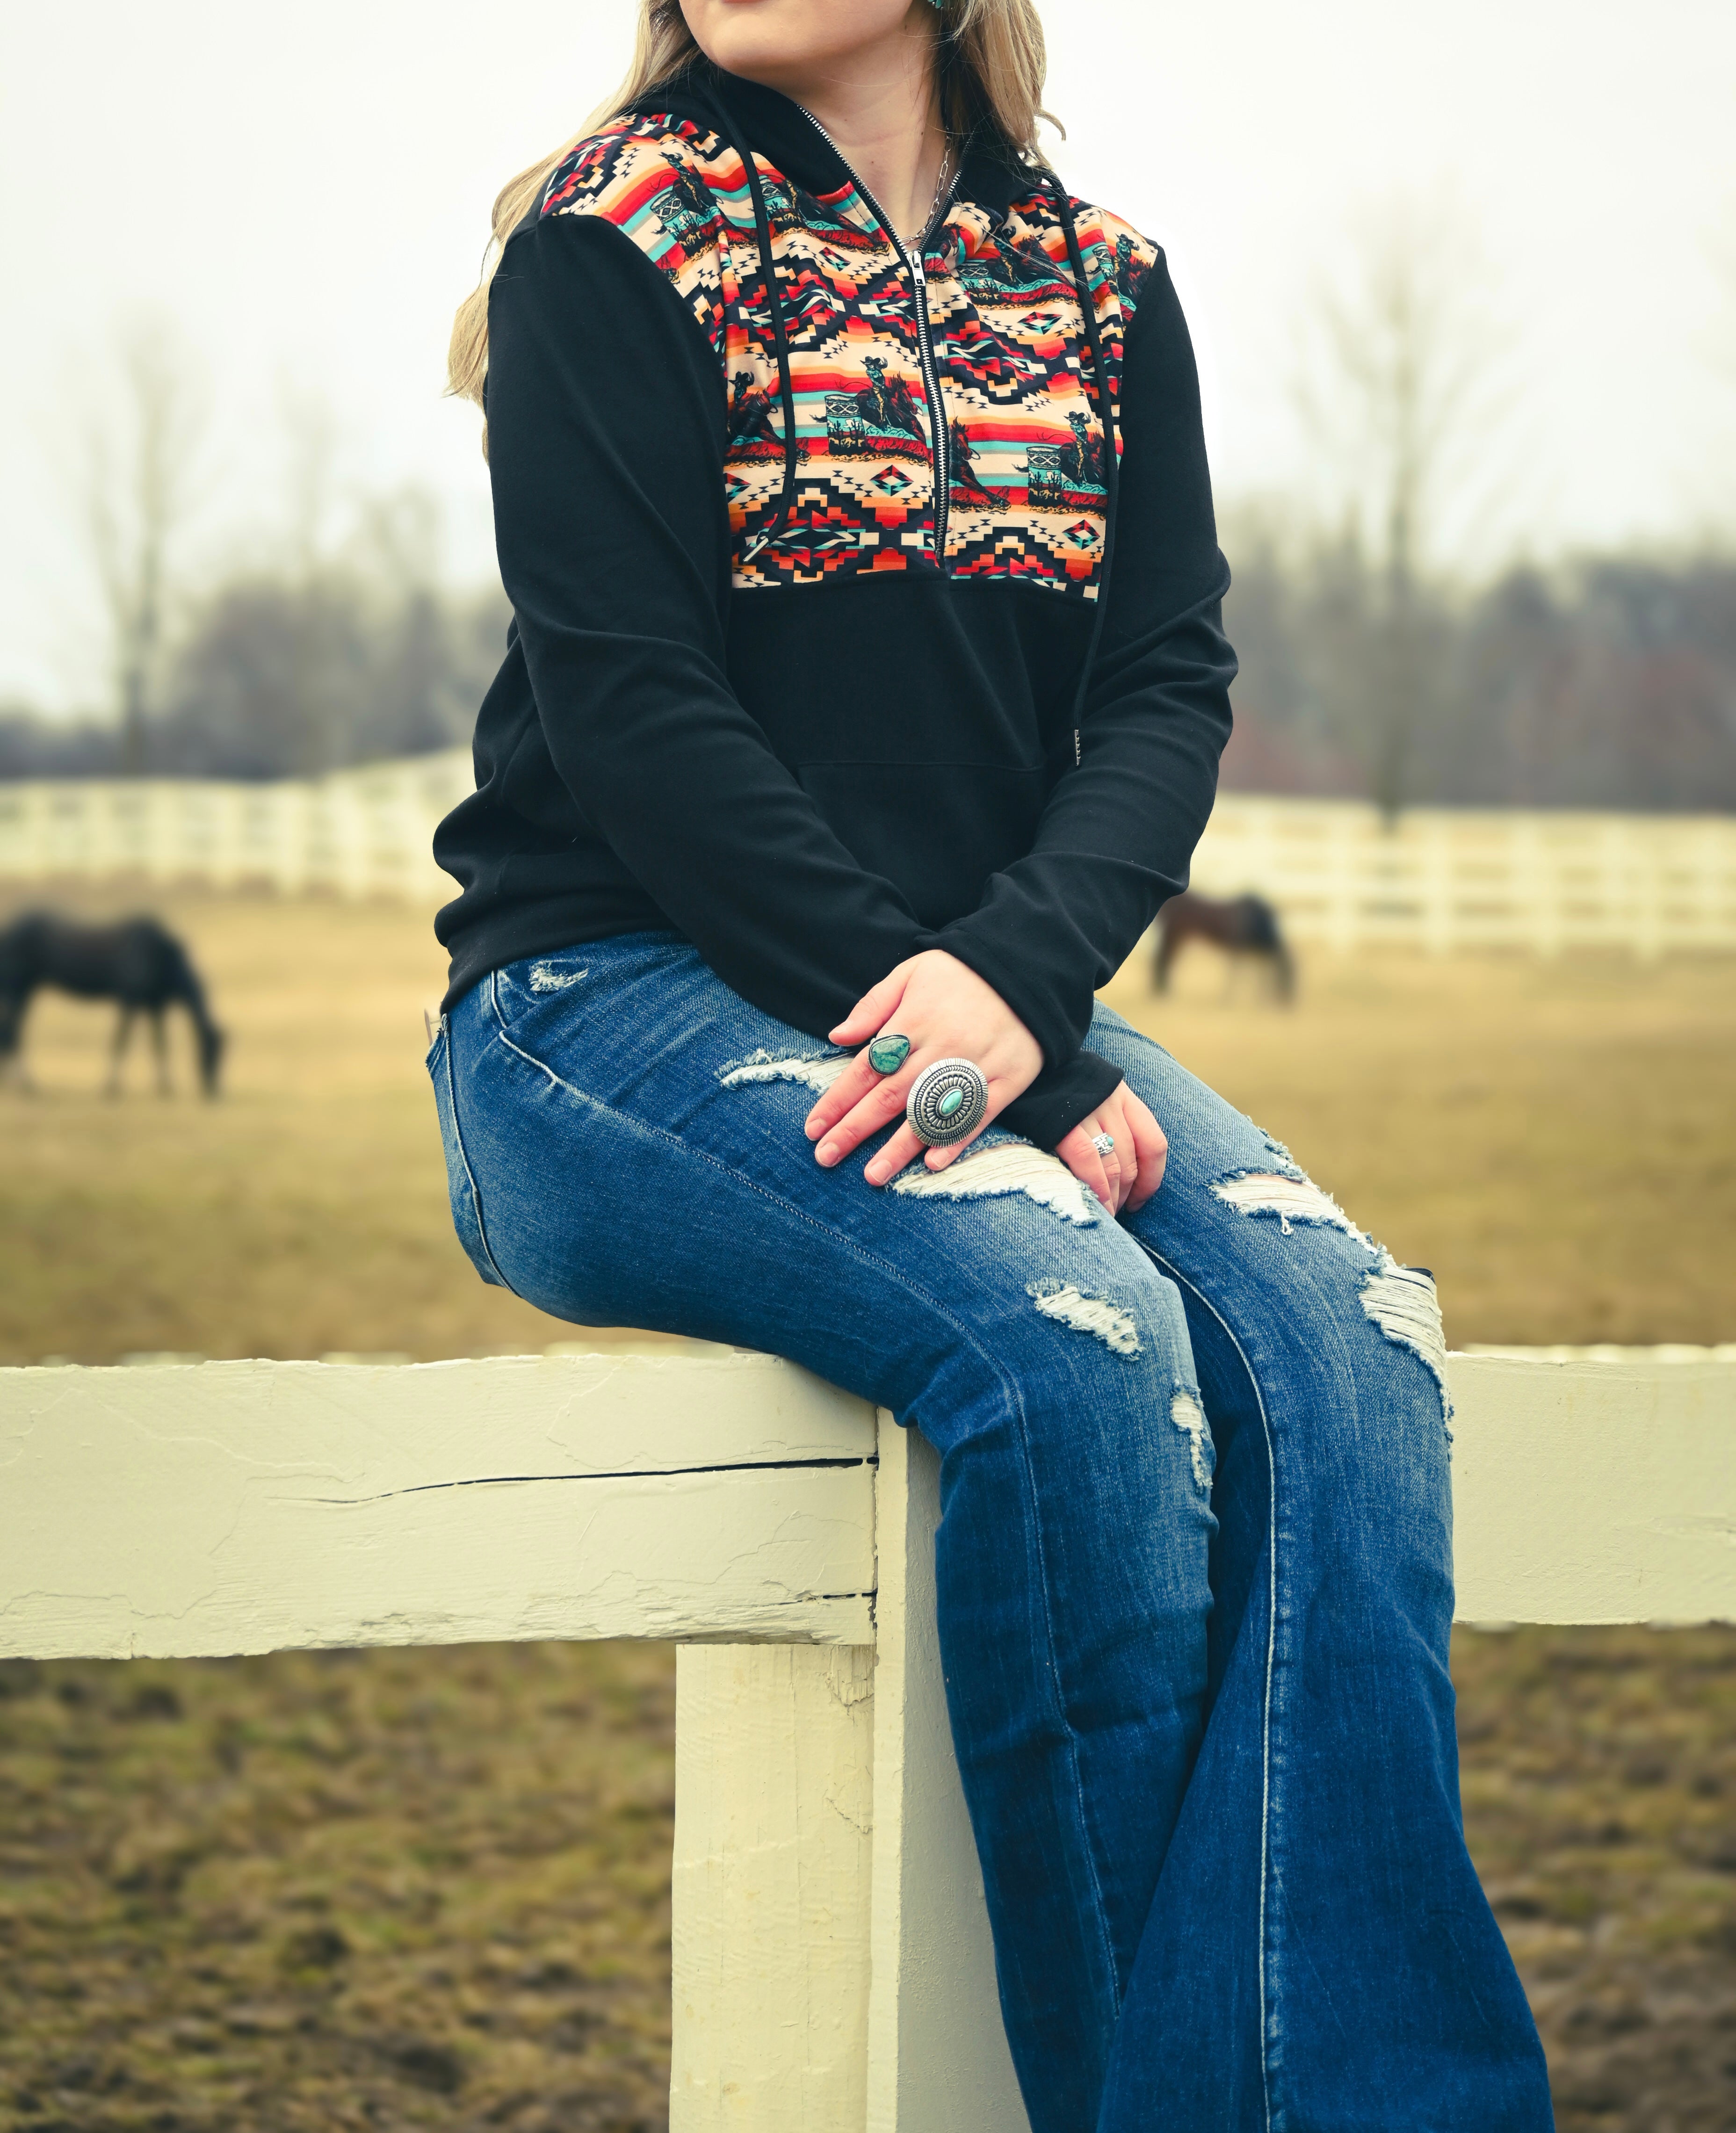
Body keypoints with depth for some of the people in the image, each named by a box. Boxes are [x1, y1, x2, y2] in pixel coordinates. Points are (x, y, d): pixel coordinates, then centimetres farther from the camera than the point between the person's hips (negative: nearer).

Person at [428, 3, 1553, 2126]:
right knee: (1071, 1331, -31)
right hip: (619, 1001, -4)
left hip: (990, 1003, 5)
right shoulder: (613, 246, -2)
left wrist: (1019, 978, -19)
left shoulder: (1101, 289, 12)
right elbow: (632, 710, -10)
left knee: (1338, 1333, -23)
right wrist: (1013, 1079, -17)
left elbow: (1168, 688, 3)